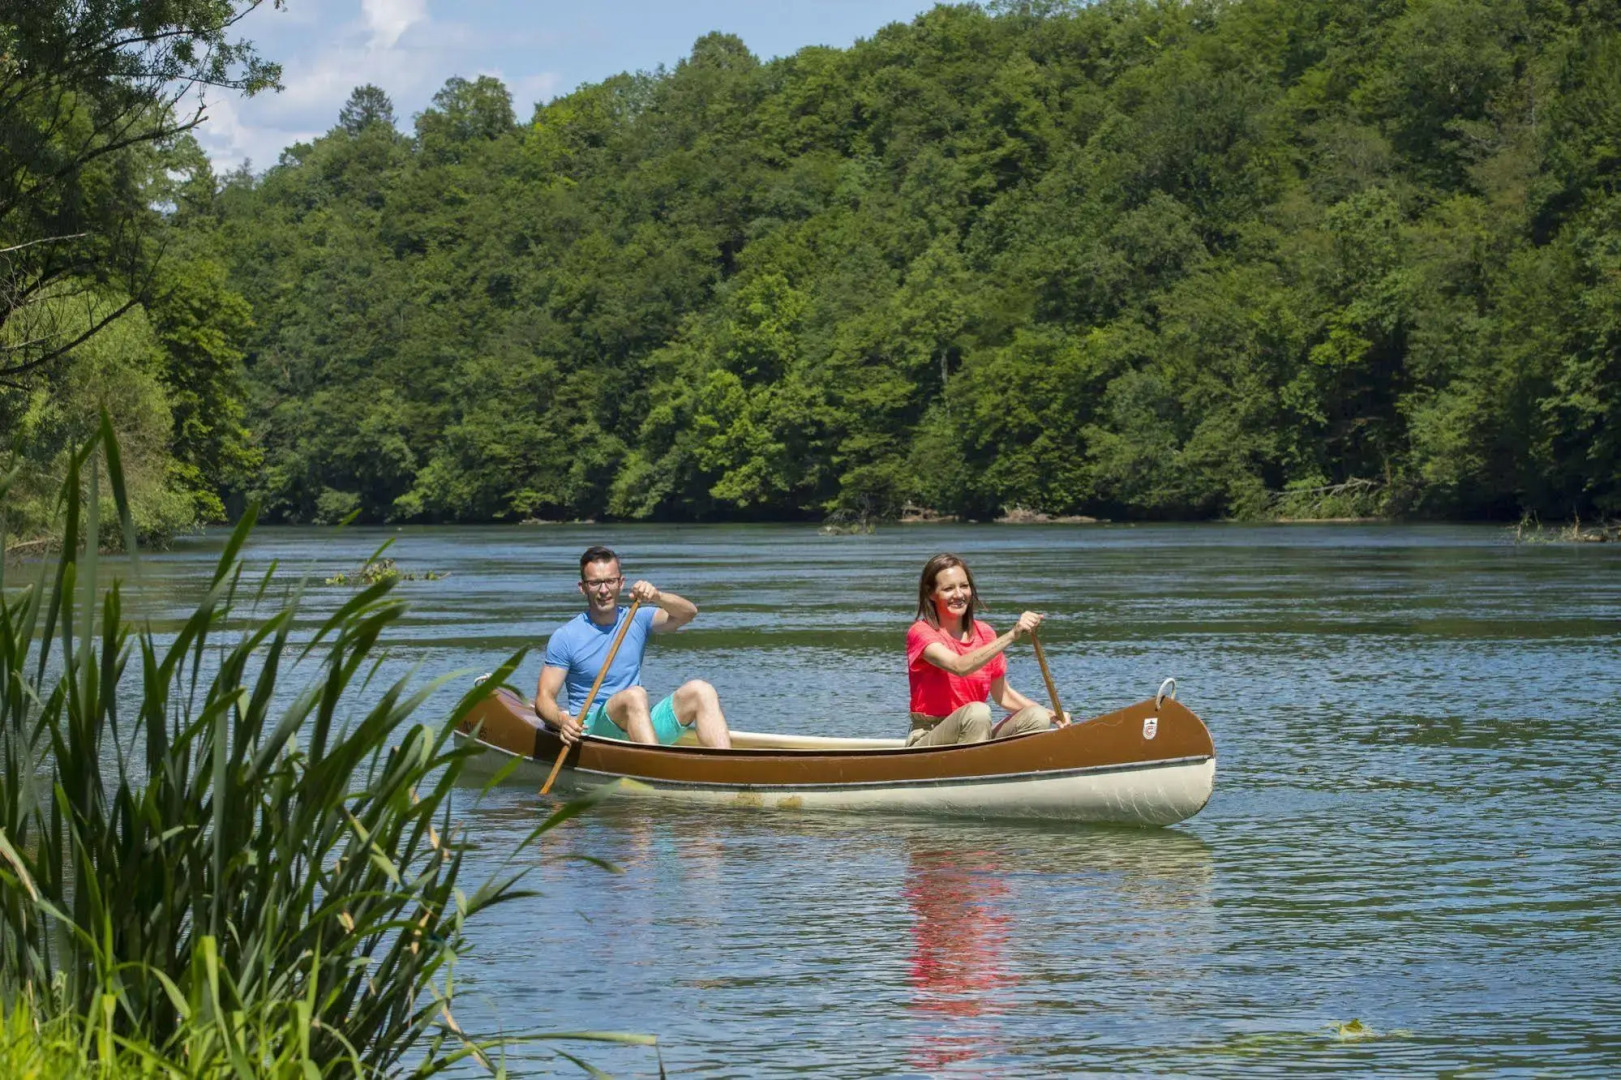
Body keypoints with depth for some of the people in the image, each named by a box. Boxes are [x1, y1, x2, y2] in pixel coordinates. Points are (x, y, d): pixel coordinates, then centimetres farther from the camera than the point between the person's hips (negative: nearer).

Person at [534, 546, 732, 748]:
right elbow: (544, 698, -5)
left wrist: (657, 597, -24)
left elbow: (688, 612, -3)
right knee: (634, 695, -34)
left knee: (700, 690, -17)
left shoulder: (637, 620, 10)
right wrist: (562, 721, -27)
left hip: (640, 728, 5)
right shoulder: (565, 637, -1)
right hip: (592, 729, -5)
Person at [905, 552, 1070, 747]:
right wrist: (1012, 635, -35)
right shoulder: (921, 632, -9)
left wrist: (1050, 714, 0)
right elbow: (960, 666, -29)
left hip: (973, 739, 6)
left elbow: (1003, 695, 17)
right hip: (927, 740, -6)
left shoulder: (984, 633, 10)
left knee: (1036, 718, -16)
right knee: (977, 711, -34)